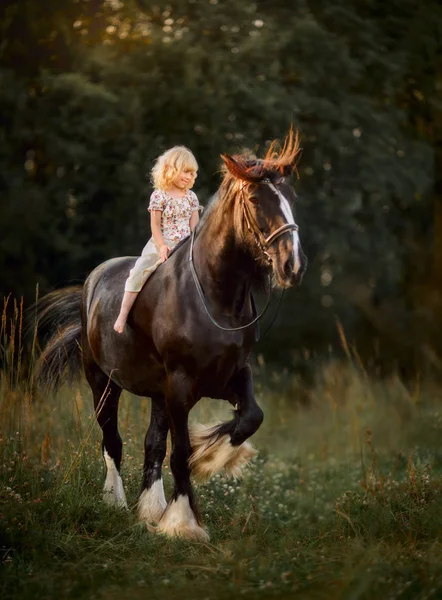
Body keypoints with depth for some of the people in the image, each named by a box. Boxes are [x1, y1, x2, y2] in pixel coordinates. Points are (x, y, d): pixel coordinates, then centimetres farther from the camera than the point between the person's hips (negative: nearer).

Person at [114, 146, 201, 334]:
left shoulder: (191, 197, 8)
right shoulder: (159, 196, -4)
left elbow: (194, 225, 7)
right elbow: (155, 225, -6)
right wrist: (161, 246, -16)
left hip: (185, 246, 4)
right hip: (161, 244, -4)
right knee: (139, 273, -17)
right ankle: (123, 315, -14)